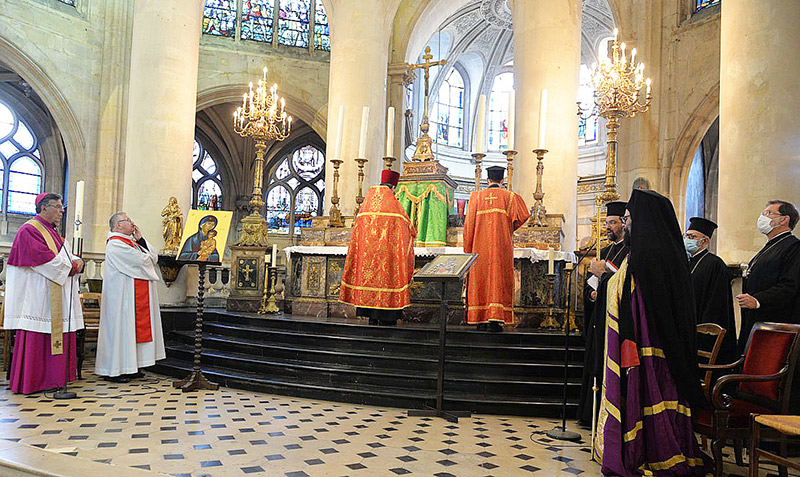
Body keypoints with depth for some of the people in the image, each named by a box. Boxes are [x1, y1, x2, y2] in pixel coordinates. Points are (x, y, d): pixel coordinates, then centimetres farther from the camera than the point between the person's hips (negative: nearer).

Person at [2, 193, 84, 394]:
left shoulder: (52, 232, 21)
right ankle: (31, 381, 0)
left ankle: (52, 378, 12)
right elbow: (44, 258, -19)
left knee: (56, 333, 7)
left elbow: (66, 257, 18)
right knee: (36, 338, -6)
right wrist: (70, 267, -11)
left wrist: (77, 261, -4)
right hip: (38, 293, -9)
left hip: (57, 297, 9)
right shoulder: (29, 230, -8)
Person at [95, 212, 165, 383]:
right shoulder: (115, 244, -12)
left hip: (140, 297, 9)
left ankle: (127, 367, 15)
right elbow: (140, 261, -20)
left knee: (132, 328, 9)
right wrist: (149, 260, 2)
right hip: (123, 296, -9)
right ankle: (112, 370, 1)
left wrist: (140, 239, 2)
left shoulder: (131, 241, 18)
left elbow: (154, 256, 9)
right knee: (120, 328, -6)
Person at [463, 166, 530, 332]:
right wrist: (509, 231, 13)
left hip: (479, 248, 2)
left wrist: (468, 249, 9)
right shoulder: (509, 196, 3)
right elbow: (522, 216, -5)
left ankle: (480, 320, 7)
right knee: (498, 279, 0)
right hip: (501, 247, -1)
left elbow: (469, 224, 3)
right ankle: (495, 319, -5)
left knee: (480, 279, 6)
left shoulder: (476, 197, 6)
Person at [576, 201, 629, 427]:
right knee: (594, 364, 13)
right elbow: (590, 282, 18)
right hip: (599, 317, 9)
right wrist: (593, 293, -2)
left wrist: (601, 274, -14)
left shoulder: (630, 251, -9)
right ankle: (592, 414, 23)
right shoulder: (605, 251, 17)